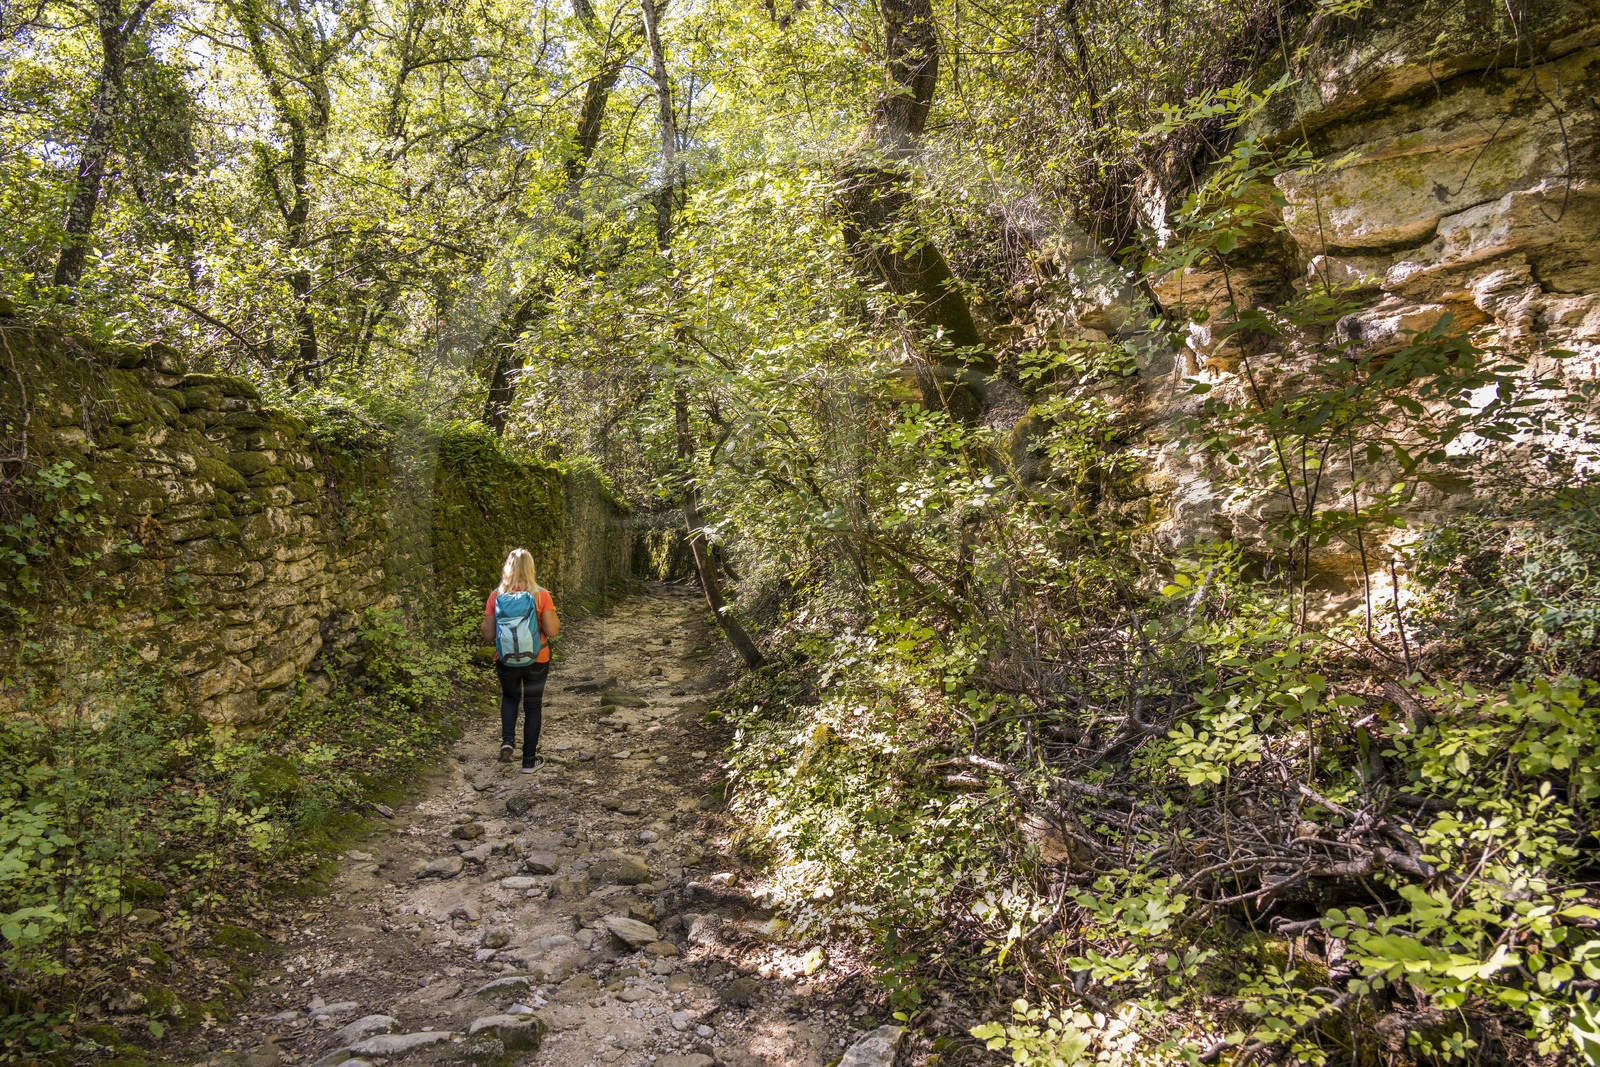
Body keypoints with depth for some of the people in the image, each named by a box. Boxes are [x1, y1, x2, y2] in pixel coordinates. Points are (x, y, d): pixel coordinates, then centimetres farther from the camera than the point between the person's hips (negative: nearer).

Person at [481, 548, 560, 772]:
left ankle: (507, 741, 8)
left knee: (509, 697, 28)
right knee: (533, 707, 14)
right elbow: (552, 631, -14)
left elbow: (488, 635, -7)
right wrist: (555, 618, 4)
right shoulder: (541, 595, -14)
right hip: (536, 660, -1)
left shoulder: (496, 596, -9)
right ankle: (529, 760, 20)